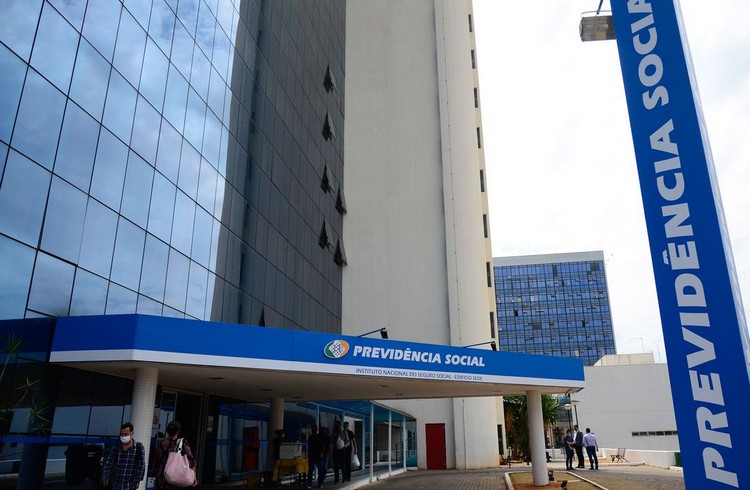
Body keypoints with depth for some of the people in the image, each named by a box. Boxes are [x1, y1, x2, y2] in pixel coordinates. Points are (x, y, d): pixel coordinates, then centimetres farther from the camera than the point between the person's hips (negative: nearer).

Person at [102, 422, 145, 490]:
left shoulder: (138, 447, -5)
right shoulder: (117, 447, 5)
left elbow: (141, 466, -6)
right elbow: (109, 463, 4)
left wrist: (137, 480, -11)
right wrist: (105, 476, -6)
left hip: (130, 484, -4)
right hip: (116, 484, 4)